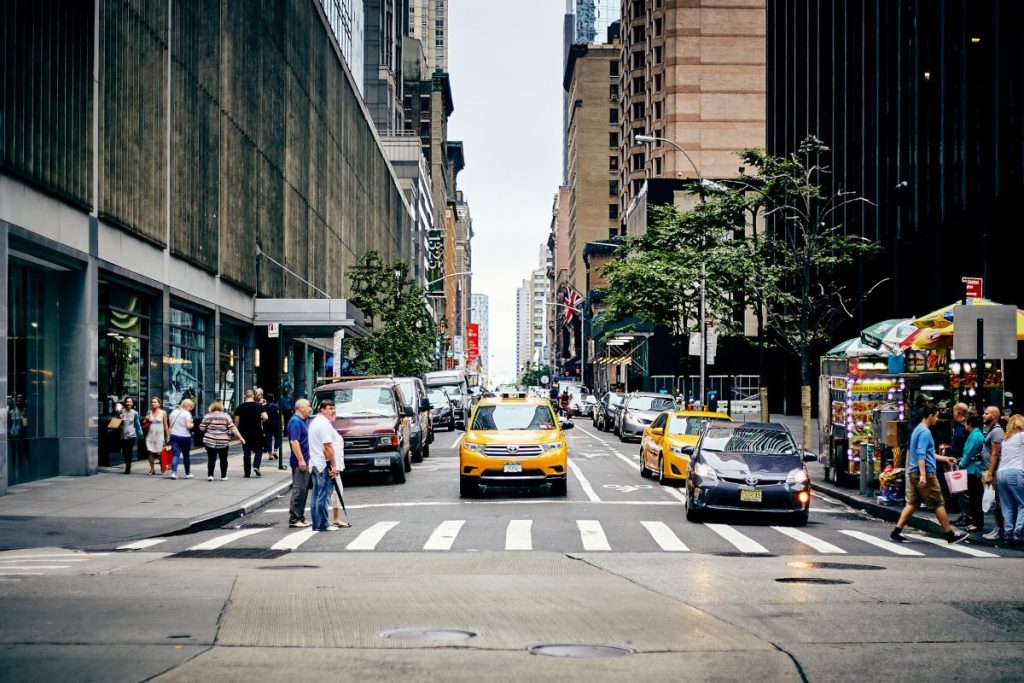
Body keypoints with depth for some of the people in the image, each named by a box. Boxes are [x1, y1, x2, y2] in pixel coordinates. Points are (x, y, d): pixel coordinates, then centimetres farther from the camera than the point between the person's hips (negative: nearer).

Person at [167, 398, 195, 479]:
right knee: (186, 455, 10)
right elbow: (188, 426, -17)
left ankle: (174, 472, -17)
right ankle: (188, 473, 20)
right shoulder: (187, 413, -9)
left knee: (175, 455, 0)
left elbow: (170, 425, 12)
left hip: (174, 436, 4)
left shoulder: (173, 412, 10)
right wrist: (192, 424, 3)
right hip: (184, 436, -4)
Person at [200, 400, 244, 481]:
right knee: (223, 459, 12)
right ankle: (223, 476, 16)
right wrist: (240, 437, -5)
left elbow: (202, 429, 0)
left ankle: (210, 475, -6)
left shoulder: (207, 416, 0)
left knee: (211, 458, 4)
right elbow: (233, 428, -7)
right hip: (223, 442, 0)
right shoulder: (226, 416, -1)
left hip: (210, 442, 0)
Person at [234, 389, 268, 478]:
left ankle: (247, 473, 6)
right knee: (259, 450, 13)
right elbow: (265, 417, -14)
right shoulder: (259, 405, -5)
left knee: (246, 453, 7)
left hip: (244, 433, 1)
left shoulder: (240, 407, 0)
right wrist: (260, 420, 7)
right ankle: (256, 466, -8)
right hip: (257, 432, -1)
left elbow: (236, 421, -1)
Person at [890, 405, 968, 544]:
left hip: (914, 473, 10)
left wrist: (944, 458, 32)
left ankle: (897, 532, 1)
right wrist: (923, 475, -29)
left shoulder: (918, 429, 17)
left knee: (912, 503, 8)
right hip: (925, 473, -10)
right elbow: (921, 455, -24)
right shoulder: (925, 432, -14)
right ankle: (950, 535, 5)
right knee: (938, 504, -2)